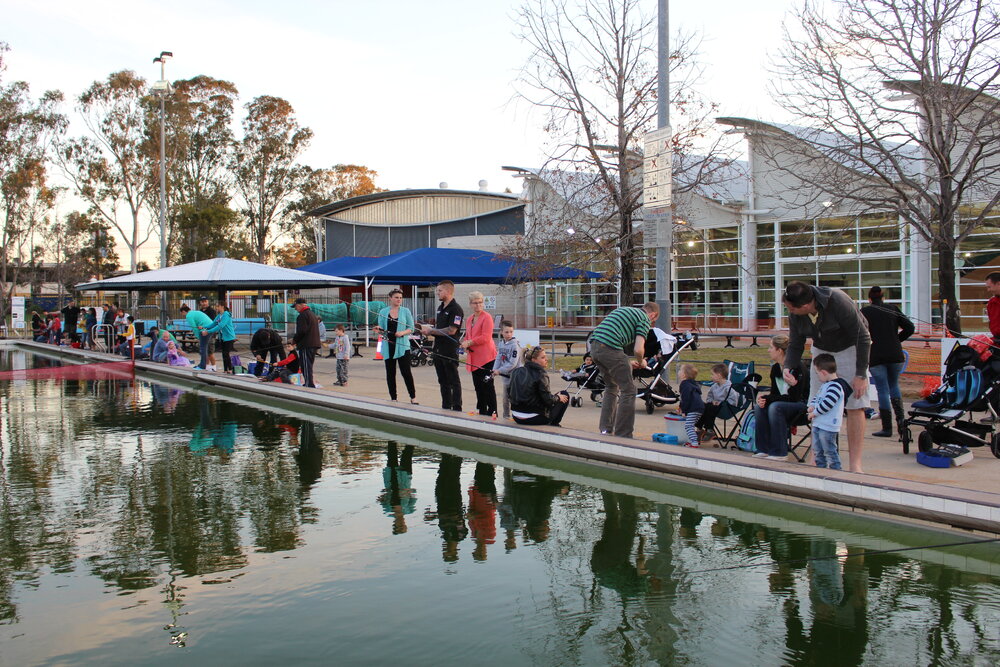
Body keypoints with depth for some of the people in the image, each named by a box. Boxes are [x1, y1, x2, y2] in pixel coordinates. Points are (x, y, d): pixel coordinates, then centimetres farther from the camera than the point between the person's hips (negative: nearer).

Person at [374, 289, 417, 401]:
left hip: (402, 346, -2)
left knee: (406, 372, -6)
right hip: (388, 346, 2)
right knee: (390, 373, 6)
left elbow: (411, 328, 4)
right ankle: (393, 399, 16)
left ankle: (413, 397, 5)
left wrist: (403, 333, -14)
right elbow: (382, 330, 11)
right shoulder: (383, 312, 7)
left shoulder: (406, 311, 3)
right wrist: (379, 330, -11)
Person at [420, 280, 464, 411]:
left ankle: (457, 409, 3)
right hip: (438, 349, 9)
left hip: (450, 351, -9)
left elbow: (451, 330, -21)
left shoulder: (456, 309, -14)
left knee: (454, 381, -2)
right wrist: (428, 329, 1)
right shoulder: (440, 307, 15)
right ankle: (445, 408, 22)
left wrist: (431, 330, -14)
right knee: (443, 381, 14)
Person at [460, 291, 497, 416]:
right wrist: (465, 344, 5)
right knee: (478, 386, 12)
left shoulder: (487, 317, -8)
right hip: (474, 357, 8)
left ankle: (492, 412, -3)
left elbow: (485, 338, -16)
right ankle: (482, 412, 20)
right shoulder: (470, 318, 17)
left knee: (487, 385, -7)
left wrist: (469, 342, -13)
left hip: (485, 357, -8)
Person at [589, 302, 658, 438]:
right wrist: (641, 362, 15)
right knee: (628, 390, 3)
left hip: (594, 346, 8)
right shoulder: (644, 319, 5)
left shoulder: (624, 310, 30)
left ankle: (605, 430, 27)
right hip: (610, 349, -8)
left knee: (612, 387, 25)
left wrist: (627, 363, 32)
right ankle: (622, 436, 3)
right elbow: (638, 349, -8)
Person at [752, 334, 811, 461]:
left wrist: (768, 398, -23)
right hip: (787, 403, 8)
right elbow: (774, 393, 7)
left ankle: (780, 453, -24)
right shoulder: (775, 368, 3)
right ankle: (764, 449, -10)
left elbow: (794, 397, -23)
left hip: (803, 404, -8)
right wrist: (764, 397, -16)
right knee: (759, 406, -16)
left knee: (775, 407, -32)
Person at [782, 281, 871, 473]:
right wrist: (788, 367, -24)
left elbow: (863, 338, -23)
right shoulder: (795, 315, -15)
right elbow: (795, 345, -3)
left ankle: (855, 464, -7)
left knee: (855, 406, -10)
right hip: (822, 350, 5)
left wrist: (861, 375, -22)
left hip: (850, 349, -5)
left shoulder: (838, 301, -31)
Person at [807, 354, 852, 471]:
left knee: (830, 451, -3)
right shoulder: (825, 385, 14)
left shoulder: (836, 386, -19)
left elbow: (826, 404, -26)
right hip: (818, 424, 10)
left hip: (828, 427, -10)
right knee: (818, 451, 17)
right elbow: (816, 397, 24)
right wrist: (812, 406, 3)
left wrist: (815, 412, -15)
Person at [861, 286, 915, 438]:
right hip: (895, 355, 3)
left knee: (883, 390, 2)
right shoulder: (893, 309, 8)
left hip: (875, 356, -3)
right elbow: (910, 328, 4)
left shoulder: (864, 311, 0)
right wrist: (896, 339, 16)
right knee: (894, 386, 21)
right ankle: (900, 418, 3)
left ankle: (887, 428, 2)